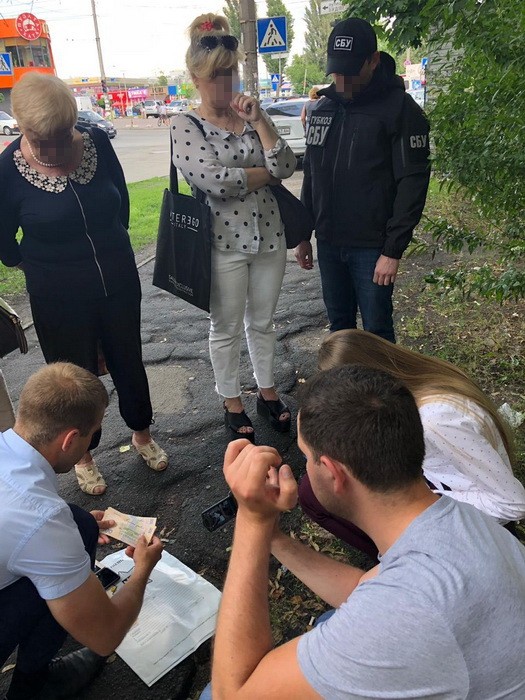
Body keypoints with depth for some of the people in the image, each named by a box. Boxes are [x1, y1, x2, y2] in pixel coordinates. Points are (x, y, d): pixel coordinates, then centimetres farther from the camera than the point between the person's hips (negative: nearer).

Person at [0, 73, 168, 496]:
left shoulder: (97, 142, -7)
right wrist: (37, 266, 4)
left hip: (118, 279, 3)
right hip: (58, 294, -2)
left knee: (128, 360, 17)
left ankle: (142, 434, 42)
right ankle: (83, 454, 36)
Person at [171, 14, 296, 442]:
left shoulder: (251, 117, 7)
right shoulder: (186, 127, -7)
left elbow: (287, 167, -5)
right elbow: (215, 181, -21)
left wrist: (258, 120, -13)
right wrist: (266, 172, -9)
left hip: (269, 236, 4)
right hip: (223, 244, -4)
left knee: (263, 322, 17)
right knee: (227, 329, 10)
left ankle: (268, 392, 35)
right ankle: (233, 405, 28)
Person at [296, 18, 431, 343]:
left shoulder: (399, 108, -10)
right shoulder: (323, 108, 9)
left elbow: (412, 184, -13)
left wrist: (393, 250, -17)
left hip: (372, 246, -6)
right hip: (328, 243, 6)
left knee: (376, 327, 4)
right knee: (339, 322, 17)